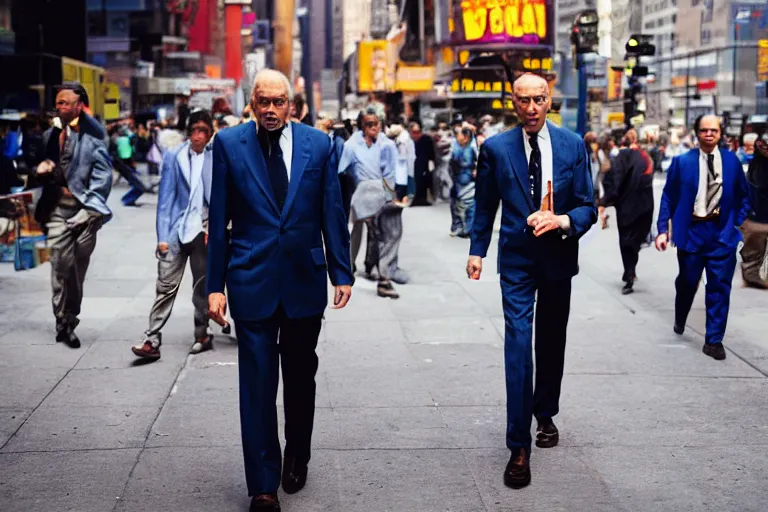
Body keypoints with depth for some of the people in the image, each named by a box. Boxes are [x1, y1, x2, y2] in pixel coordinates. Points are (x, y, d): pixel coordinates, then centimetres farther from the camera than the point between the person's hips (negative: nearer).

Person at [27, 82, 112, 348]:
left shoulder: (92, 136, 0)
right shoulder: (51, 135, 14)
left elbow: (103, 175, -6)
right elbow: (39, 178, 22)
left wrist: (90, 208, -14)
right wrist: (40, 172, -2)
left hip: (84, 210, -3)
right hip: (58, 209, 3)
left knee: (78, 269, 2)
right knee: (61, 264, -7)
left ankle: (68, 322, 14)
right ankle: (64, 322, 1)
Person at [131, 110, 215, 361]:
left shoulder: (216, 159, 3)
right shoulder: (173, 157, 4)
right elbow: (165, 198, 1)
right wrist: (162, 236, -4)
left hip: (203, 231, 0)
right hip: (176, 230, 0)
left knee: (202, 286, 10)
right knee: (166, 286, -4)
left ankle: (202, 335, 23)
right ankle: (152, 340, -5)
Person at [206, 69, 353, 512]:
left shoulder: (318, 143, 1)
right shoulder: (229, 144, -1)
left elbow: (332, 213, 4)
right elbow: (219, 220, 0)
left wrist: (342, 273, 1)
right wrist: (216, 284, -3)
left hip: (304, 280, 2)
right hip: (252, 281, -2)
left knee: (301, 378, 15)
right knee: (258, 384, -1)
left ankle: (297, 460, 36)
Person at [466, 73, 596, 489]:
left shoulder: (573, 145, -2)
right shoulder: (496, 148, -4)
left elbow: (587, 207, -2)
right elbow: (485, 206, 6)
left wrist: (563, 221, -21)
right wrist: (477, 250, 2)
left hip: (558, 257, 2)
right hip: (517, 259, -2)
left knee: (551, 344, 17)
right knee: (518, 345, -11)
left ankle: (545, 415, 40)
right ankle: (519, 446, -9)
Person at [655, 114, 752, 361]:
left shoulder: (732, 161, 2)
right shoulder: (682, 162, -2)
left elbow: (743, 196, 12)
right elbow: (668, 197, 0)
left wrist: (737, 223, 3)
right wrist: (663, 230, -6)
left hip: (722, 232, 1)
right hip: (691, 230, -1)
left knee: (719, 286, -1)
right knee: (687, 282, 12)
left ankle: (714, 341, 6)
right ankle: (679, 320, 42)